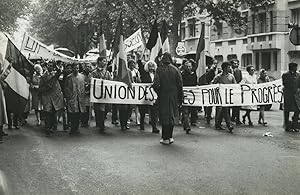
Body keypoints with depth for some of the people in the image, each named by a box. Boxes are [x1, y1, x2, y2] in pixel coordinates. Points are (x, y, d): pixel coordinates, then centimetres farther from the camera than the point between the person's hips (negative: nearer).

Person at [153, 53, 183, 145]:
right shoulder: (175, 70, -1)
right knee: (171, 116, 15)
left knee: (164, 116, 4)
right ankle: (170, 137, 20)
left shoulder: (159, 70, -8)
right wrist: (180, 98, 7)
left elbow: (156, 84, -15)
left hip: (163, 96, -3)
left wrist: (158, 93, 4)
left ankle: (165, 138, 5)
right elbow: (180, 85, -1)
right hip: (173, 96, 3)